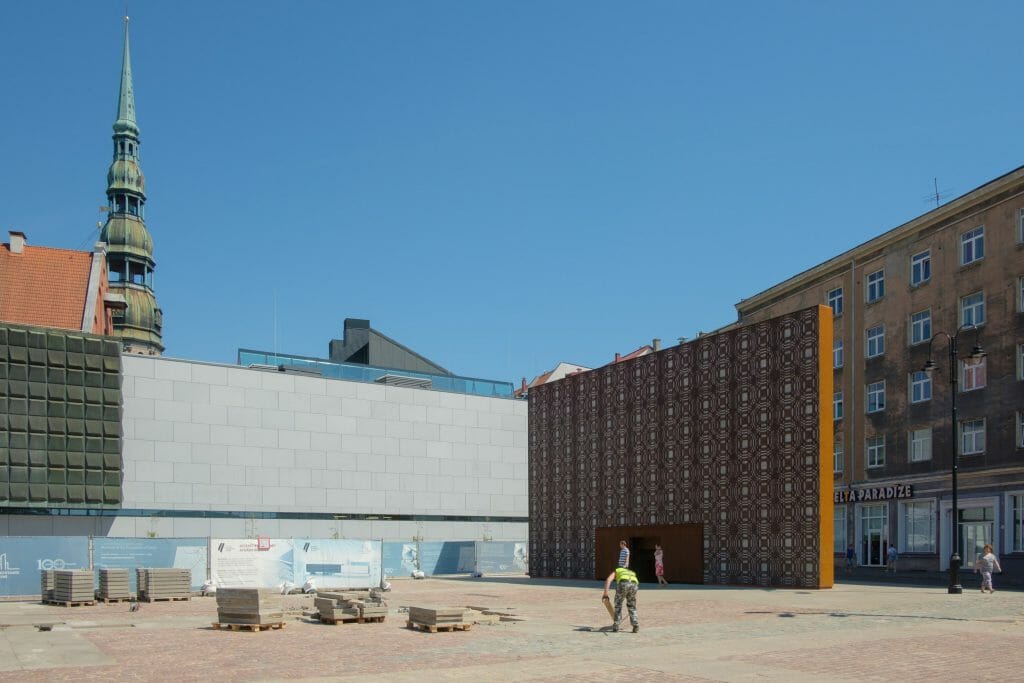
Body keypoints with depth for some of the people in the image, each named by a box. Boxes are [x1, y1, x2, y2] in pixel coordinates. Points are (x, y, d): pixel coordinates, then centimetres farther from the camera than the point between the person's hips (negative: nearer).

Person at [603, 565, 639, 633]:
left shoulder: (616, 571, 35)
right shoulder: (632, 573, 45)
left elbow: (608, 580, 14)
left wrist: (605, 593, 4)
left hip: (623, 584, -3)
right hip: (634, 584, 3)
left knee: (618, 604, 19)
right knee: (632, 606, 24)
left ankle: (616, 626, 19)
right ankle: (636, 626, 15)